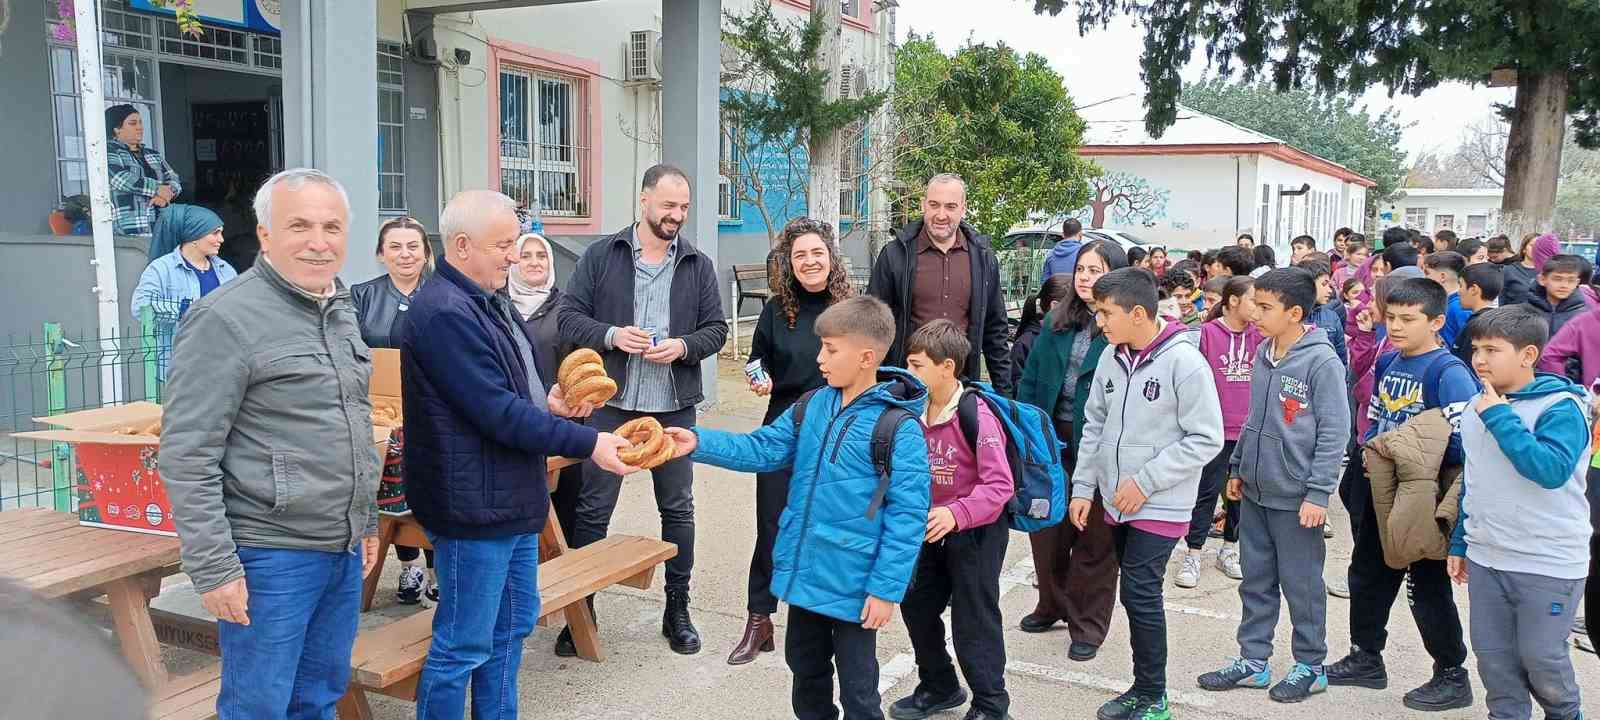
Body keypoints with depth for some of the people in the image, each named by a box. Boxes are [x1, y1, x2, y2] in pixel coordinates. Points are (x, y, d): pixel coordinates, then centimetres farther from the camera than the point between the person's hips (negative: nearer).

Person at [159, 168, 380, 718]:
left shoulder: (342, 312, 11)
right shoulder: (225, 318, -14)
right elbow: (186, 455, -16)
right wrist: (213, 566, -18)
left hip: (344, 550, 7)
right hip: (269, 555, -7)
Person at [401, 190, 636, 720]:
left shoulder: (489, 300, 12)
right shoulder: (445, 313, -22)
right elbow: (497, 413, -25)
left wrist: (546, 402, 1)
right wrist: (588, 444, -22)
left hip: (511, 500, 11)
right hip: (474, 507, -10)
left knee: (513, 623, 21)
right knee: (463, 646, 2)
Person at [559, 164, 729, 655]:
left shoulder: (698, 265, 6)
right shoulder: (601, 256, 0)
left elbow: (716, 328, 7)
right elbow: (569, 318, -1)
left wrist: (683, 346, -13)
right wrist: (611, 335, -18)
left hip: (674, 407, 2)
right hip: (611, 404, -2)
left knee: (678, 509, 11)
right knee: (593, 509, 5)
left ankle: (677, 610, 25)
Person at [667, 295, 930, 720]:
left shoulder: (898, 428, -18)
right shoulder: (812, 407, 2)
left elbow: (907, 516, -18)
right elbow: (762, 449, 4)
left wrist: (887, 589, -18)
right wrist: (699, 443, -8)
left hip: (853, 585, -6)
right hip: (804, 572, 7)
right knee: (805, 668, 25)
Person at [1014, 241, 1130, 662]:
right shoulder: (1056, 322, 7)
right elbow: (1030, 379, 10)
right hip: (1050, 441, 6)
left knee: (1094, 538, 8)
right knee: (1045, 527, 15)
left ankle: (1088, 627, 21)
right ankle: (1053, 605, 36)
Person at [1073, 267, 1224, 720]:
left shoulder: (1184, 362, -16)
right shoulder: (1111, 358, 3)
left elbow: (1206, 439, -16)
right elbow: (1094, 427, 11)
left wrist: (1145, 482, -16)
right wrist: (1083, 488, 7)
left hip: (1160, 506, -6)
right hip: (1117, 503, 6)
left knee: (1140, 595, -5)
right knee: (1138, 596, 14)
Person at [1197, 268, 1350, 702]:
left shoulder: (1321, 362, -14)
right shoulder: (1264, 355, 7)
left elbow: (1334, 433, -15)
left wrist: (1318, 493, -17)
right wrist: (1237, 468, 17)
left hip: (1295, 498, -7)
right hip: (1255, 492, 7)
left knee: (1301, 585, 6)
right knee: (1255, 582, 14)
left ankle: (1311, 667, 22)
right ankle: (1253, 661, 26)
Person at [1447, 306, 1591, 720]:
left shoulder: (1561, 407, -14)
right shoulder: (1476, 409, 6)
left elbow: (1551, 469, -31)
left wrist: (1500, 417, -26)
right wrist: (1459, 543, 17)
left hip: (1549, 563, -6)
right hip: (1486, 560, 6)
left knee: (1540, 657, 6)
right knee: (1493, 656, 11)